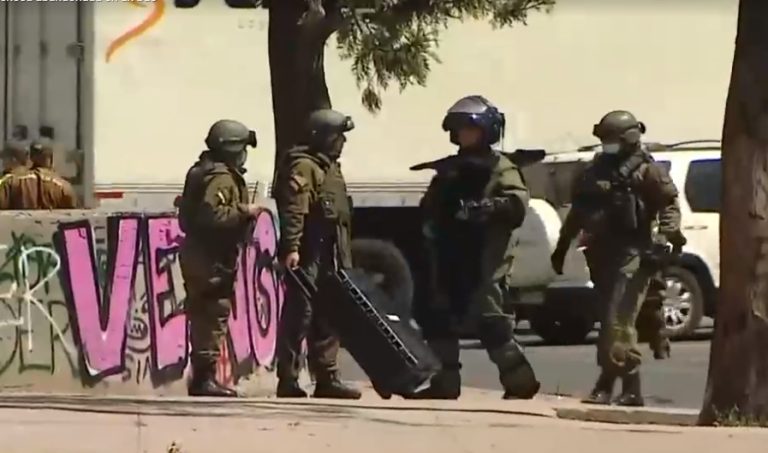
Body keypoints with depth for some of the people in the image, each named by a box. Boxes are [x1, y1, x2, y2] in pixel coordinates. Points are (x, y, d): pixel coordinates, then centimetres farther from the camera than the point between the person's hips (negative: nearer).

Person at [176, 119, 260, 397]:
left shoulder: (201, 172, 17)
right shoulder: (221, 178, -15)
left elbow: (187, 211, 22)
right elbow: (212, 215, -28)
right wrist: (244, 211, -18)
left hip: (197, 255, 11)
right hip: (214, 259, -11)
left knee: (202, 315, 13)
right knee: (215, 314, -8)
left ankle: (200, 377, 17)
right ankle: (205, 377, -9)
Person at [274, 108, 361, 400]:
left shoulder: (329, 167, 22)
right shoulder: (303, 166, -10)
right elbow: (293, 210, -20)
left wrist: (344, 256, 23)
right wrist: (291, 248, -28)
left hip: (331, 256, 10)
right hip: (308, 255, -10)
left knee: (327, 318, 11)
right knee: (299, 316, -9)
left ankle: (327, 378, 15)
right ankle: (288, 381, -8)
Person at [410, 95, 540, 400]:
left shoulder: (500, 168, -2)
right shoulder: (450, 170, 21)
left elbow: (518, 203, -17)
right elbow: (430, 207, 23)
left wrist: (485, 208, -33)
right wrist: (431, 222, 0)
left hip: (485, 261, -8)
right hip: (450, 259, 8)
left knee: (490, 321, -12)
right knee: (439, 320, 8)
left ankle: (520, 382, -6)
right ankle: (444, 384, 15)